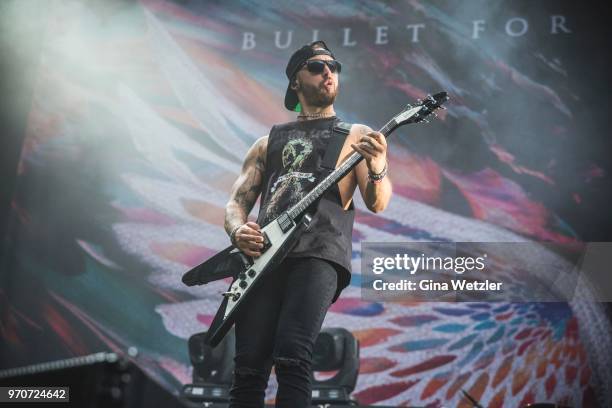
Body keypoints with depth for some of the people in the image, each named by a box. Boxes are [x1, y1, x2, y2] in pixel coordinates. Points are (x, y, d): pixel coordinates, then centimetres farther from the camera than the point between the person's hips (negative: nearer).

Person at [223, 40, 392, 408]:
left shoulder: (356, 135, 17)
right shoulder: (268, 142, 25)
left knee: (292, 357, -21)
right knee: (249, 366, -7)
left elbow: (377, 204, 5)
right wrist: (239, 231, -5)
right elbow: (236, 202, 19)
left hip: (320, 253, -3)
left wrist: (377, 168, -18)